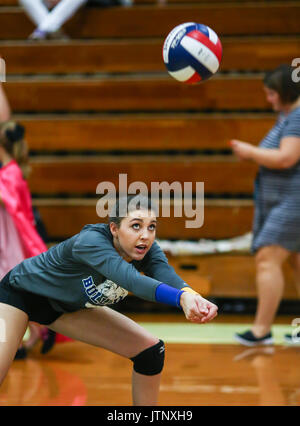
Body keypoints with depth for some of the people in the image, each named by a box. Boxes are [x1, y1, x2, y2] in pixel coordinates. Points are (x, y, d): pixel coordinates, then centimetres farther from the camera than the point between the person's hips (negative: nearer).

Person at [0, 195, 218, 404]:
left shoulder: (146, 250, -21)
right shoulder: (90, 241, -39)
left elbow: (168, 276, -40)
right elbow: (131, 280, -54)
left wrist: (194, 297, -63)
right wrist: (181, 298, -70)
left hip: (69, 307, 7)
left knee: (151, 350, -2)